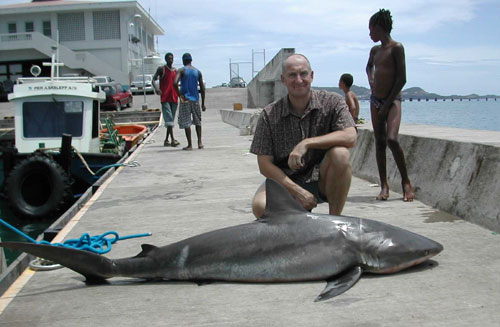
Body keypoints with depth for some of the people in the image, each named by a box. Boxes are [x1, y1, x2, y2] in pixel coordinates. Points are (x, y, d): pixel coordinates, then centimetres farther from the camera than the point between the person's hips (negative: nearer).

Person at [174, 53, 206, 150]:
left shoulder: (181, 70, -3)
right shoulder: (198, 72, 7)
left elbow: (175, 83, -21)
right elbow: (202, 88, 5)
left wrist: (180, 95, -12)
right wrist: (203, 104, 10)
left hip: (185, 100, -3)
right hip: (195, 99, 4)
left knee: (186, 122, 1)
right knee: (197, 121, 16)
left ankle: (190, 145, -1)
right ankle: (200, 142, 7)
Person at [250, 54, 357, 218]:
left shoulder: (332, 102, -6)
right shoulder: (269, 115, -6)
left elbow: (350, 137, -22)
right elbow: (265, 165, -8)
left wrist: (306, 143, -28)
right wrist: (297, 191, -19)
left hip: (321, 182, 0)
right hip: (285, 181, 0)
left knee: (340, 153, -30)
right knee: (260, 206, -30)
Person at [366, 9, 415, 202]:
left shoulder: (396, 48, -8)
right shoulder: (375, 50, 13)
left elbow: (402, 79, -13)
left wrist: (387, 104, -13)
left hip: (392, 100, -7)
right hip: (375, 101, 7)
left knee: (391, 139, -22)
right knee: (379, 142, 2)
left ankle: (406, 182, -9)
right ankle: (384, 186, 6)